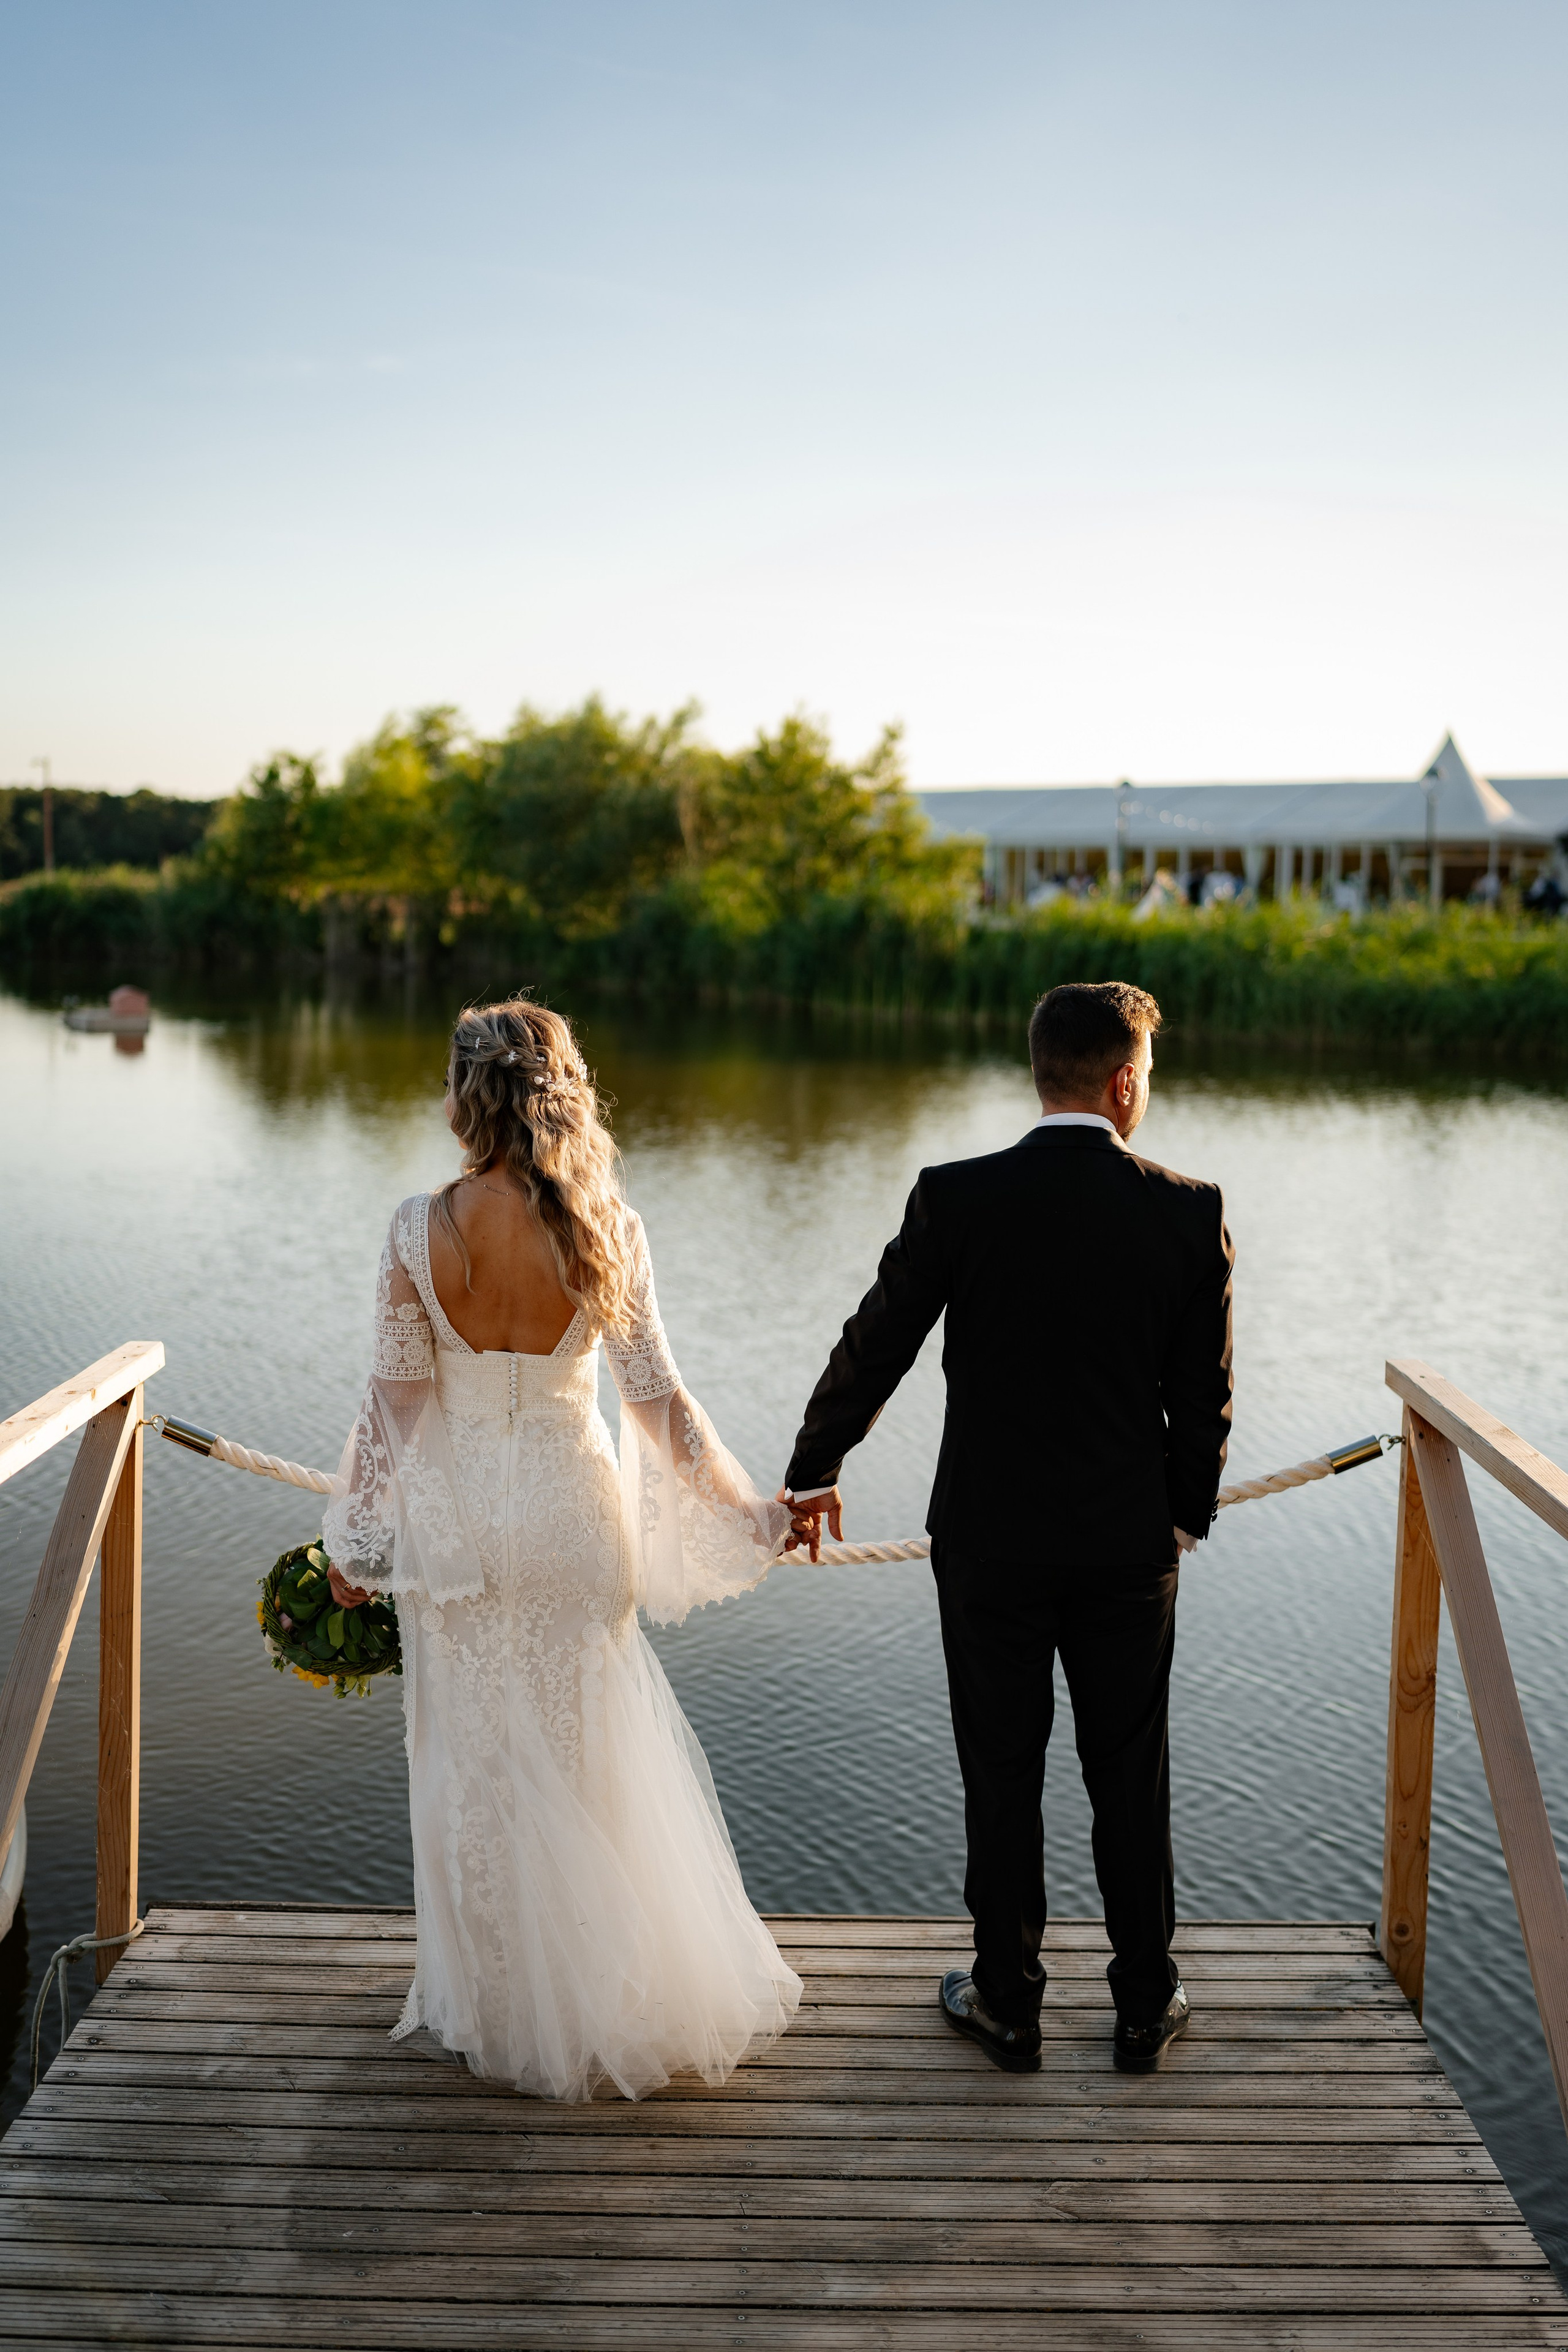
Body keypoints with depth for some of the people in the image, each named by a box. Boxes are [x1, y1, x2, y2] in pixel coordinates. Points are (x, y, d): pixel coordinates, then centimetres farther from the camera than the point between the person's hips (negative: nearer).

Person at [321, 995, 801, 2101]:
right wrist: (749, 1511, 3)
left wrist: (358, 1543, 4)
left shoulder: (421, 1229, -12)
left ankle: (502, 2006, 29)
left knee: (477, 1761, 15)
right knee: (590, 1757, 17)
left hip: (456, 1518, 0)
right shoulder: (606, 1229, -10)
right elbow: (657, 1397, -7)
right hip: (573, 1512, 1)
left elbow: (397, 1399, -7)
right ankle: (610, 1994, 30)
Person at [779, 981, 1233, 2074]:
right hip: (1131, 1543, 1)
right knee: (1131, 1779, 16)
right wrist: (1189, 1511, 15)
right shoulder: (1192, 1211, -9)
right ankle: (1146, 2004, 30)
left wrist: (813, 1474, 11)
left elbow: (872, 1351, -4)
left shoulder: (956, 1198, -12)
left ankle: (1009, 2003, 27)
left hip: (989, 1542, -1)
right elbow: (1204, 1392, -2)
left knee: (1002, 1780, 13)